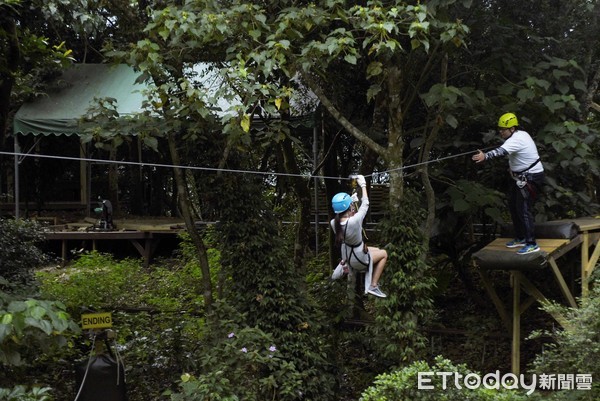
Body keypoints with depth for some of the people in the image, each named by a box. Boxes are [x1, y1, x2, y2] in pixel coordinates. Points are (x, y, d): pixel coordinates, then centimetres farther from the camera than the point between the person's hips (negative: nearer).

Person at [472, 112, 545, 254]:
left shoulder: (517, 139, -25)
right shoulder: (519, 135, 7)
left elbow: (502, 151, -44)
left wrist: (485, 156, -58)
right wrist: (513, 168, 6)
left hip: (531, 178, -11)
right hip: (522, 177, 11)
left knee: (524, 209, -13)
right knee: (513, 206, 16)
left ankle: (531, 244, -9)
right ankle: (520, 238, 27)